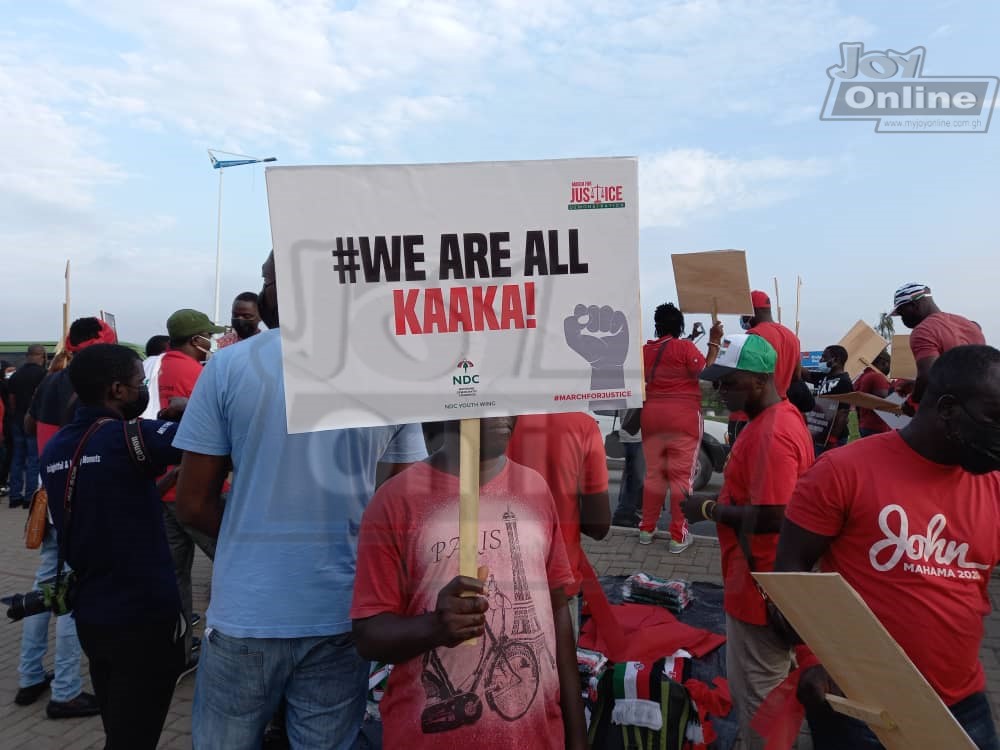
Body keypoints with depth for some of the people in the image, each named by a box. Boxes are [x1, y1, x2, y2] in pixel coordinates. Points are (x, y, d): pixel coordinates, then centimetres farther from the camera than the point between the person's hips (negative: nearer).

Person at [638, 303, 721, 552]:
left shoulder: (645, 350, 7)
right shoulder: (685, 347, -8)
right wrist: (714, 342, -8)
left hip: (652, 416, 5)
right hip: (683, 417, -5)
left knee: (653, 473, 13)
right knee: (682, 475, 0)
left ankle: (647, 529, 19)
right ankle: (678, 536, 2)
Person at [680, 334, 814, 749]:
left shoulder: (770, 434, -26)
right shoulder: (781, 415, 7)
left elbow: (771, 517, -29)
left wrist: (708, 509, -18)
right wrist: (723, 500, 9)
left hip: (759, 585, -10)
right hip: (767, 578, 10)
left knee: (755, 693, 6)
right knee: (771, 681, 25)